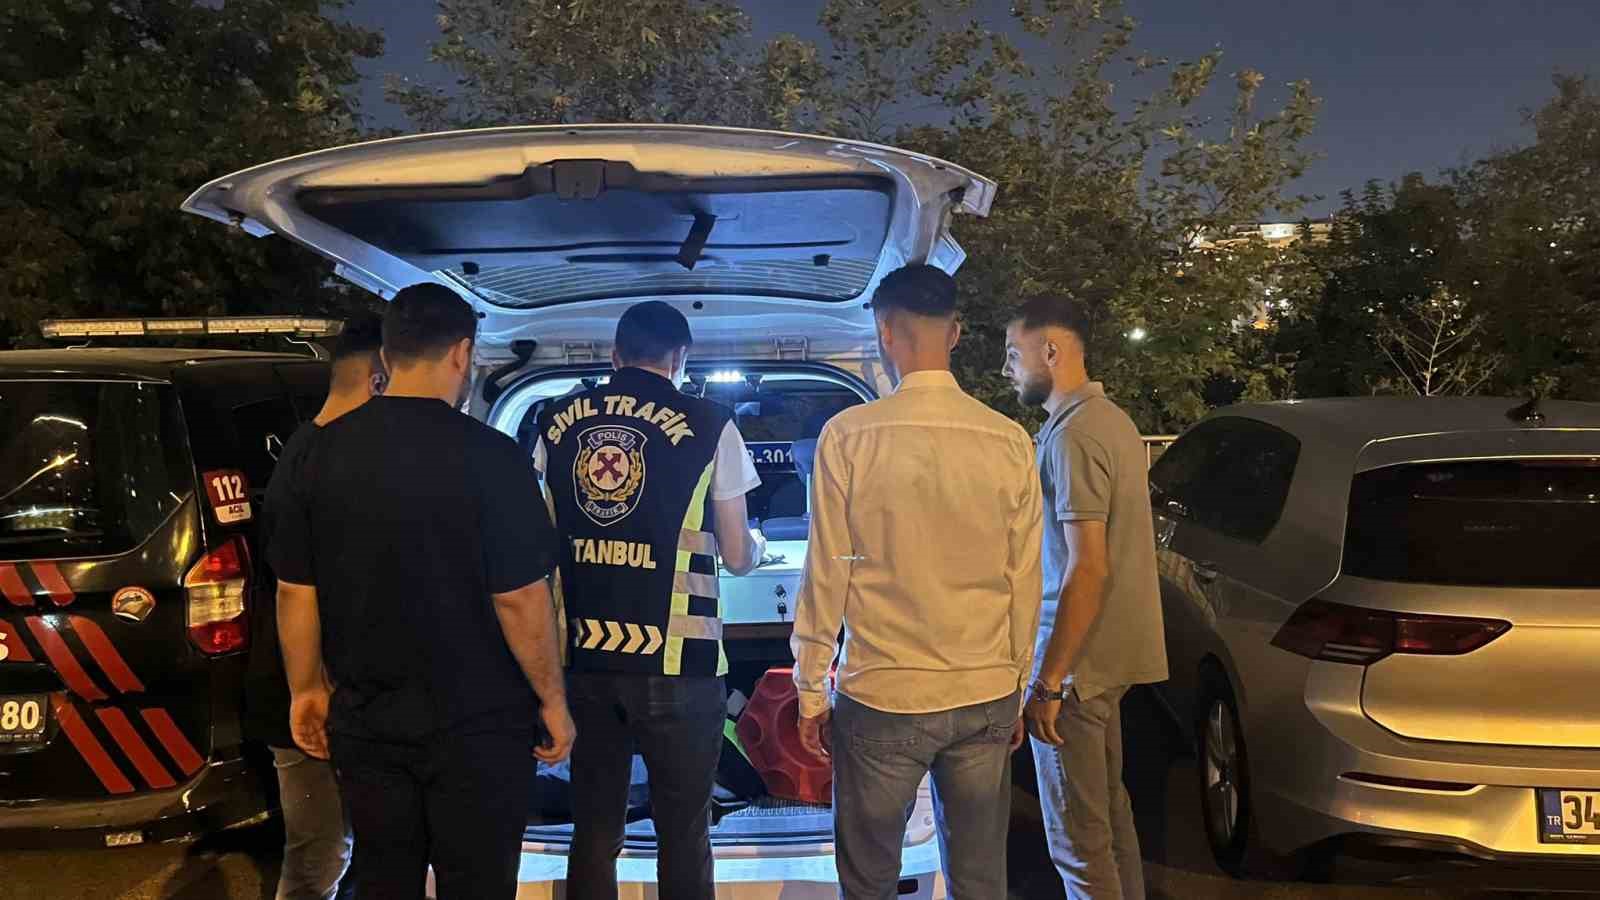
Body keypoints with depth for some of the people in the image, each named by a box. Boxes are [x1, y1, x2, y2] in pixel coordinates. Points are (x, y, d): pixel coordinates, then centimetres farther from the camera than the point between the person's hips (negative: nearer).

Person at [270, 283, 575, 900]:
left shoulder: (326, 452, -2)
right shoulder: (489, 456, -17)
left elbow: (295, 591, 3)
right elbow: (518, 598, -16)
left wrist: (306, 689, 16)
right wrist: (553, 701, -4)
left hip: (364, 722, 5)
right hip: (474, 726, -4)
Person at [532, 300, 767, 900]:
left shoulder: (557, 422, 7)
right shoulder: (708, 425, -5)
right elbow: (737, 557, 1)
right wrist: (756, 544, 23)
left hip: (583, 659, 4)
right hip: (675, 665, -4)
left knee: (594, 830, 14)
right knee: (684, 834, 9)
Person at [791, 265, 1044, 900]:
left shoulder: (849, 436, -10)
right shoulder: (1010, 442, -3)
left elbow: (826, 574, -6)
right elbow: (1024, 583, 2)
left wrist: (810, 690, 4)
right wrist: (1015, 690, 14)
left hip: (884, 699, -3)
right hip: (987, 698, 3)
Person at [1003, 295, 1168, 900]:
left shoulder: (1073, 435, -19)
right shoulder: (1110, 418, 11)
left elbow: (1087, 569, -23)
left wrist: (1048, 683, -19)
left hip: (1078, 660, -10)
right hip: (1112, 653, 10)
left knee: (1078, 838, 0)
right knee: (1109, 805, 21)